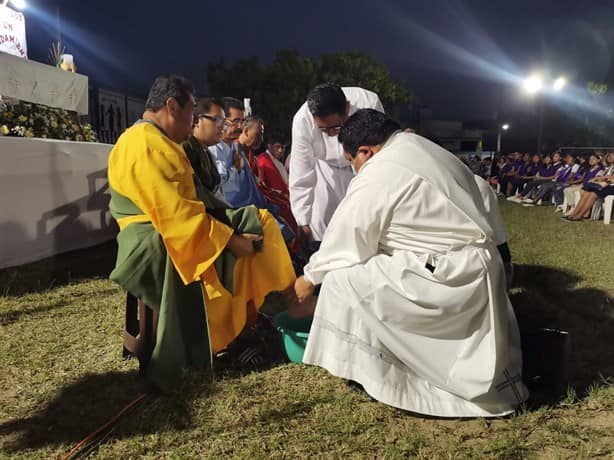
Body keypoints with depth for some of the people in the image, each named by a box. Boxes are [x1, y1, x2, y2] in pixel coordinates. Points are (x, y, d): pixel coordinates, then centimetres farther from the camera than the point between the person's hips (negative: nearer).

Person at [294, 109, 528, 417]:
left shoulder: (377, 177, -14)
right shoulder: (421, 148, 13)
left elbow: (345, 240, -5)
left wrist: (311, 277, 11)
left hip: (451, 277, -10)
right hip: (477, 270, 10)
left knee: (343, 279, -7)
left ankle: (372, 372, 8)